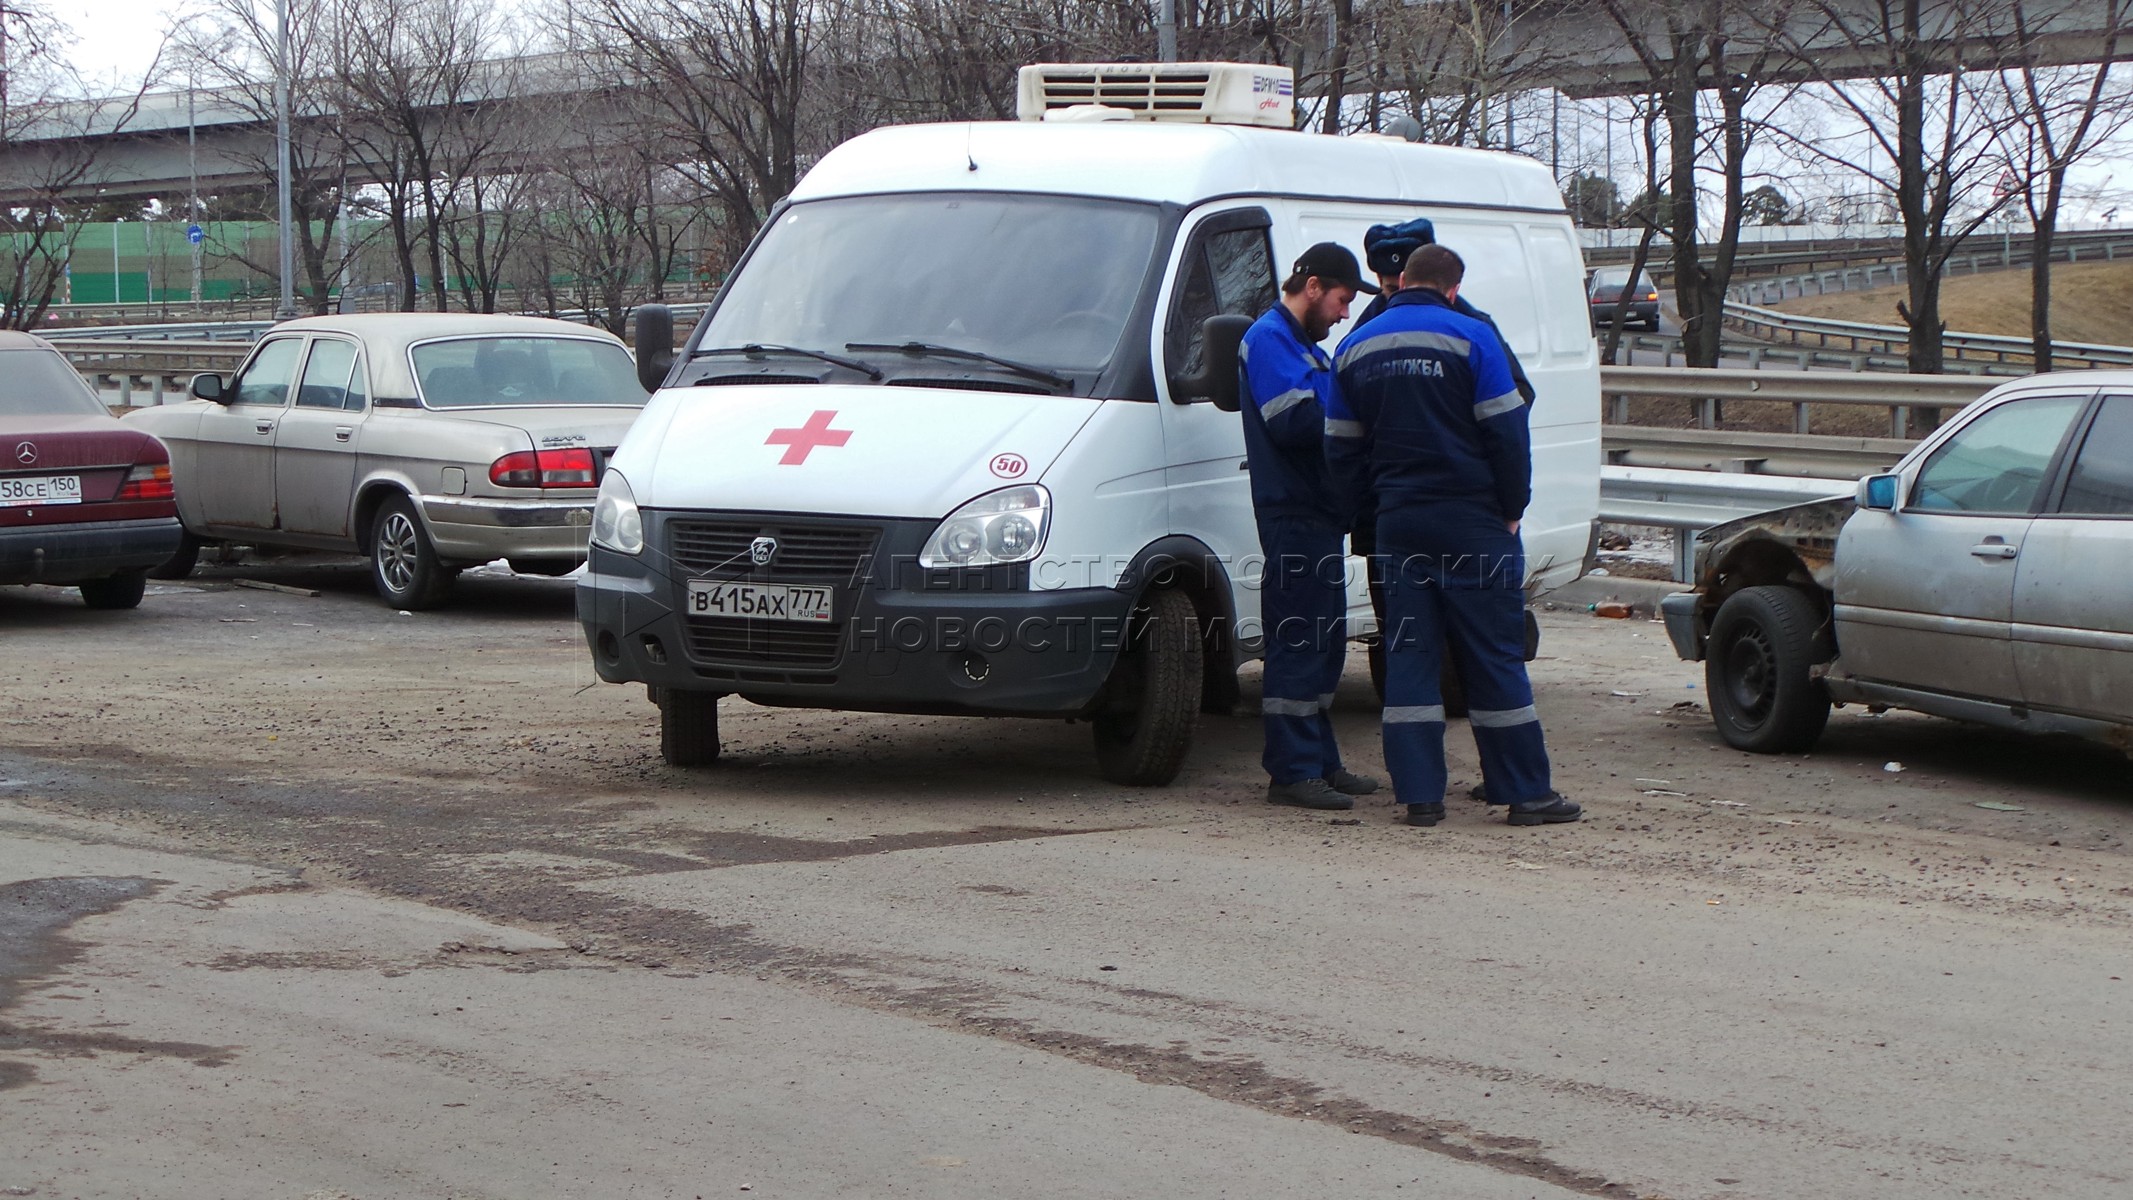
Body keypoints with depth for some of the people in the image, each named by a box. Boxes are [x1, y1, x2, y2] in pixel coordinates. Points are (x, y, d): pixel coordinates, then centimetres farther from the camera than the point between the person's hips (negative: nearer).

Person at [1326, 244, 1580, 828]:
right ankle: (1526, 791, 4)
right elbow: (1506, 432, -9)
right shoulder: (1471, 338, -7)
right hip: (1472, 519, -4)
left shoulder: (1355, 349, 9)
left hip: (1399, 521, 4)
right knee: (1494, 655, 0)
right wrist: (1512, 509, 0)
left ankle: (1419, 792, 2)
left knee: (1408, 655, 7)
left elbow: (1341, 447, 13)